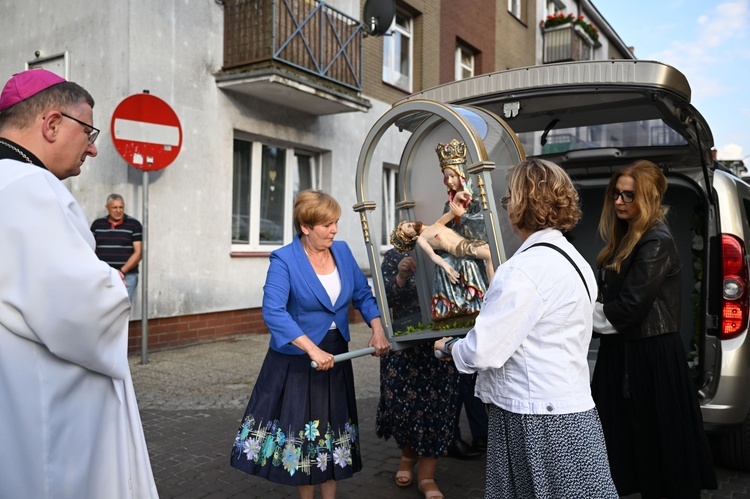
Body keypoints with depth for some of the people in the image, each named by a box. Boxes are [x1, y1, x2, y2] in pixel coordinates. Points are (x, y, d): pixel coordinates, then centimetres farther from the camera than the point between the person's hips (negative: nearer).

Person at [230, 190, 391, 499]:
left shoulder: (342, 251, -1)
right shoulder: (284, 260, -17)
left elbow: (363, 294, 6)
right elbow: (273, 312, -28)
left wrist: (378, 330, -10)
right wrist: (313, 350, -34)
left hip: (336, 357, 5)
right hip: (296, 361, -5)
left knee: (333, 431, 14)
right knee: (300, 431, 9)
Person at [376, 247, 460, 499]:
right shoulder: (394, 257, -1)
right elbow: (384, 299, -11)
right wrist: (401, 277, -27)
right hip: (404, 346, -1)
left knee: (437, 405, 4)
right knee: (403, 403, 5)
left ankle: (427, 475, 18)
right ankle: (408, 454, 36)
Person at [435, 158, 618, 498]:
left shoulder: (524, 269, -21)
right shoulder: (572, 259, 9)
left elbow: (483, 352, -20)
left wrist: (449, 347, 0)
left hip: (537, 421, -9)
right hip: (569, 408, 9)